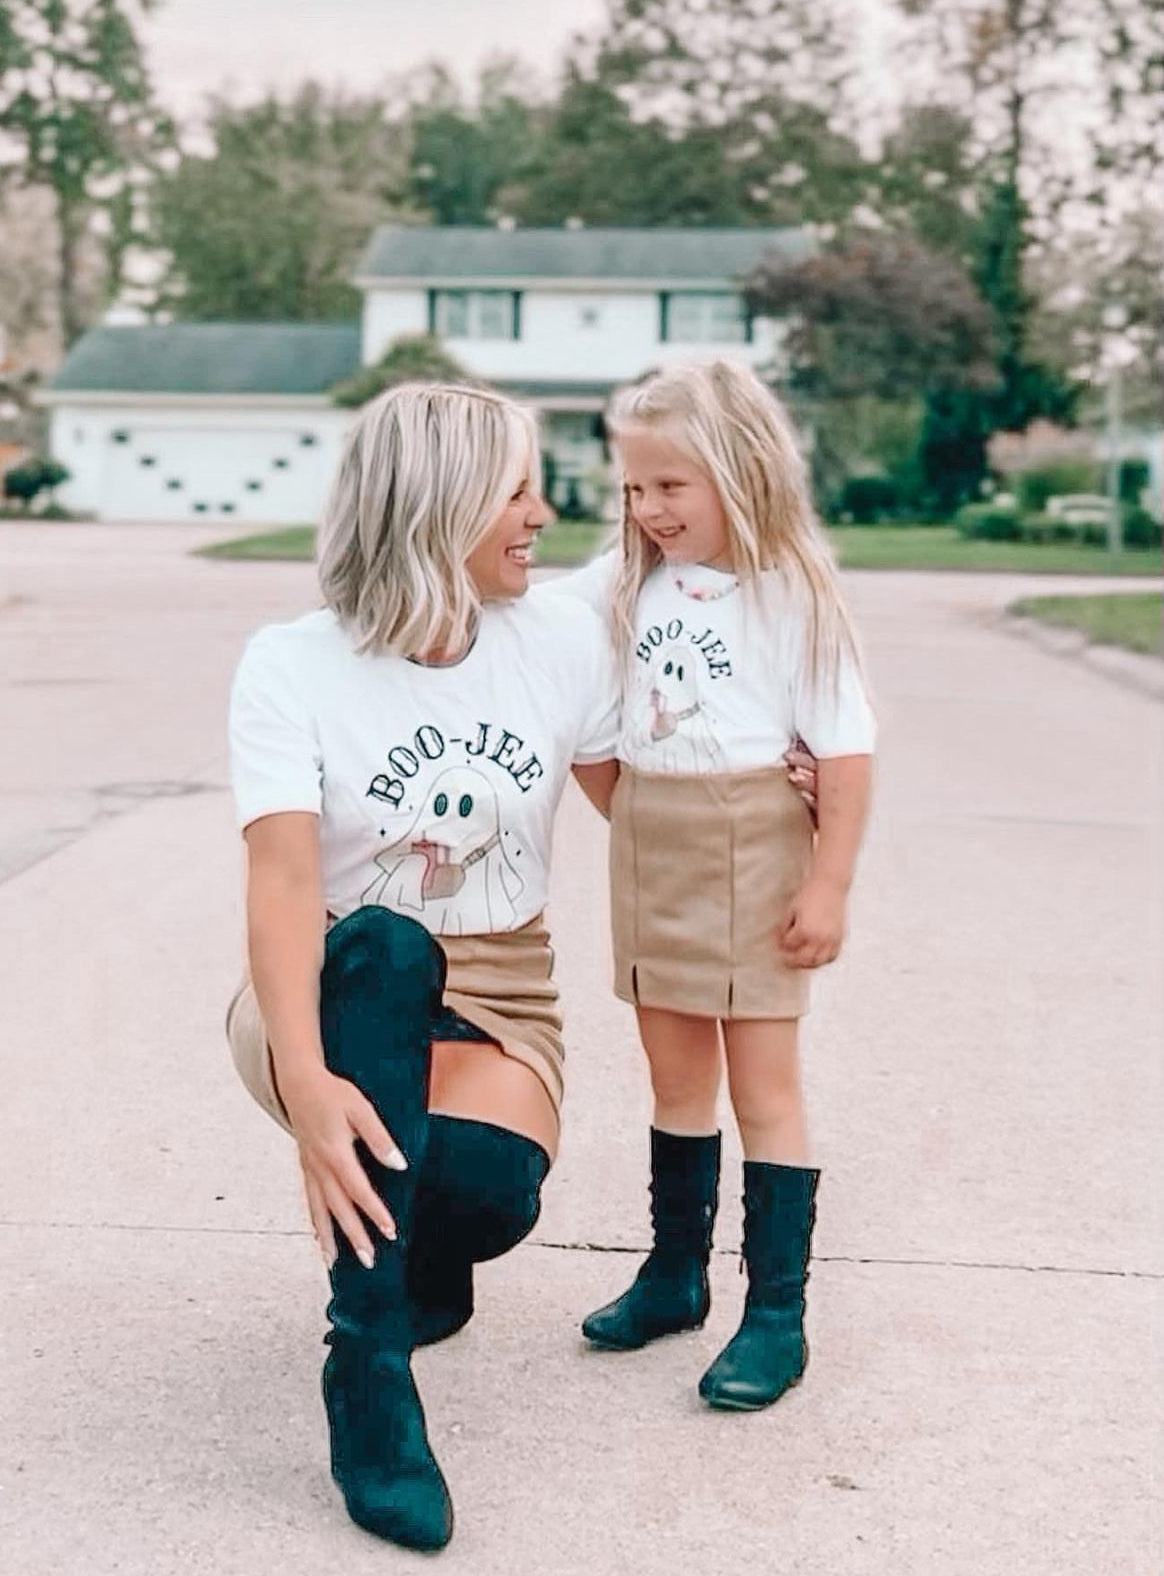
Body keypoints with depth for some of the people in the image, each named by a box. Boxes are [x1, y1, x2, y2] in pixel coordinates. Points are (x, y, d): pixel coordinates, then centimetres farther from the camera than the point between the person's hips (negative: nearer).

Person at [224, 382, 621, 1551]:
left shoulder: (562, 642, -3)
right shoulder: (292, 665, -13)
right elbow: (282, 880, -26)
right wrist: (306, 1081, -42)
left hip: (495, 1003, 2)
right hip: (342, 998, -2)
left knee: (488, 1185, -33)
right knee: (383, 944, -39)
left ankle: (419, 1248, 10)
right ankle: (368, 1369, -30)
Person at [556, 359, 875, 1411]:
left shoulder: (793, 594, -13)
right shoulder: (624, 584, 3)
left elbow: (846, 753, -13)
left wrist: (829, 889, -15)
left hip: (753, 852, -5)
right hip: (650, 845, 6)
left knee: (763, 1082, 2)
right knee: (676, 1075, 17)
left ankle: (777, 1313, 11)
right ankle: (676, 1273, 32)